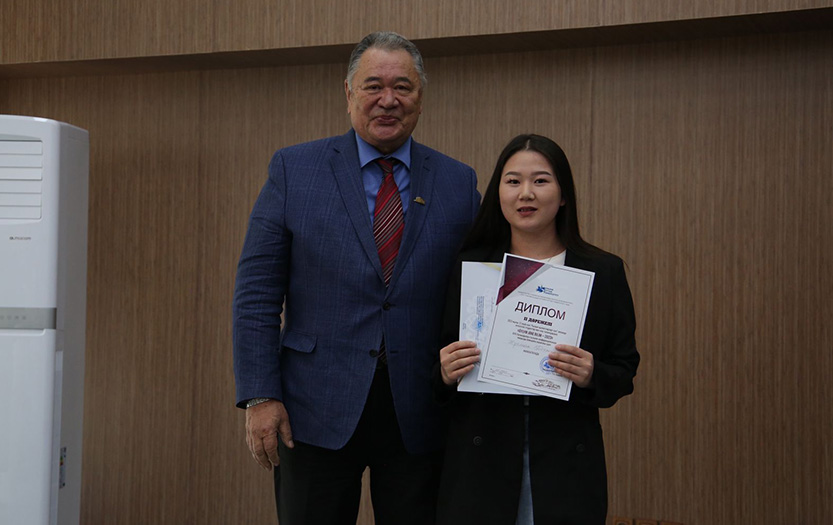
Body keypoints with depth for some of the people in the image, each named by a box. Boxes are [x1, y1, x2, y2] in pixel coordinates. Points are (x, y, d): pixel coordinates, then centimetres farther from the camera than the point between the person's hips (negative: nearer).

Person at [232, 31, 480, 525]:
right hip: (318, 410, -1)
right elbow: (257, 291, -1)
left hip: (419, 413, 1)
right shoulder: (294, 169, 2)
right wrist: (260, 395, -8)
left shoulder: (459, 183, 6)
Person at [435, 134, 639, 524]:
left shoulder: (603, 272, 2)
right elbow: (437, 371, 7)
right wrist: (445, 373, -14)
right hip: (480, 461, 1)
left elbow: (625, 370, 3)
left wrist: (592, 376, -17)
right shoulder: (467, 268, 4)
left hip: (565, 464, 0)